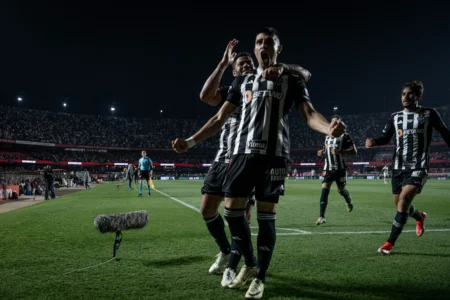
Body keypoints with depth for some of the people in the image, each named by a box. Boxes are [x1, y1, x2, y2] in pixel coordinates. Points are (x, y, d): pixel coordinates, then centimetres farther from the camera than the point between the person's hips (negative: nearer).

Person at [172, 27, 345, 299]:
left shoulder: (292, 82, 10)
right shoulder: (243, 81, 18)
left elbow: (309, 114, -4)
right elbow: (220, 119, 16)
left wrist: (330, 128, -27)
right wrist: (191, 141, 7)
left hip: (274, 155, -3)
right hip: (243, 152, 4)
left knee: (266, 216, -3)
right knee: (232, 210, 0)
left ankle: (260, 278, 14)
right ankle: (250, 264, 24)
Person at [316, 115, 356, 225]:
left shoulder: (344, 136, -5)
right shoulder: (327, 137, 12)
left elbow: (354, 151, -10)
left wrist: (340, 151, -24)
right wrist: (322, 152, 3)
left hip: (340, 168, -3)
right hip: (329, 169, 3)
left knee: (341, 190, 12)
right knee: (324, 190, -11)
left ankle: (349, 202, 49)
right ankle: (322, 217, -12)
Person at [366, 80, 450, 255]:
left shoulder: (429, 114, -1)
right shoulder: (395, 117, 7)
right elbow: (386, 138, 6)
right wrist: (373, 142, -15)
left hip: (418, 167, -4)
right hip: (399, 166, 5)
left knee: (404, 200, -20)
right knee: (399, 204, 13)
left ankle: (390, 243, -11)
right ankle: (420, 217, 49)